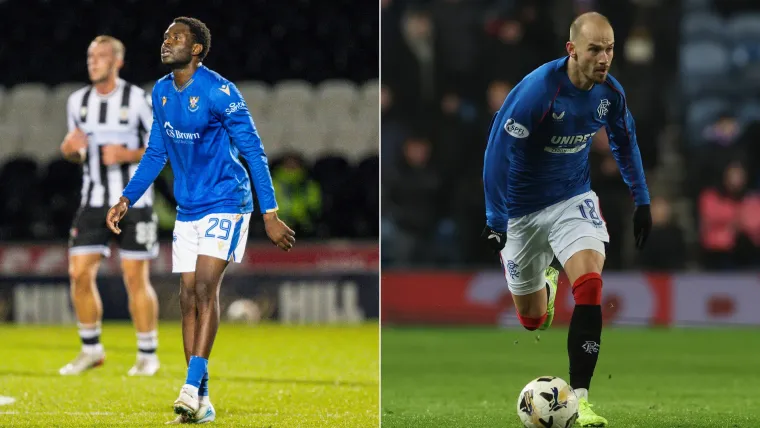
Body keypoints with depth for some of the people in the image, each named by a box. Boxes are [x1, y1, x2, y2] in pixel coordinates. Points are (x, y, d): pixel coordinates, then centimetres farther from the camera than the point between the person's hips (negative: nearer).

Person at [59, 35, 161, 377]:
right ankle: (91, 349, 12)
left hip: (134, 203, -4)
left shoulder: (137, 99, -8)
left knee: (136, 277, -4)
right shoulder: (77, 101, 6)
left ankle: (148, 355, 8)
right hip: (94, 201, 4)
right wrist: (70, 148, -6)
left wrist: (128, 155, -17)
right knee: (80, 273, -4)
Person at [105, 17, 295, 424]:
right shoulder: (161, 92, 5)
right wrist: (127, 199, 10)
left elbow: (253, 152, -14)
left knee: (205, 287, -19)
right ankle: (201, 403, 5)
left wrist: (270, 214, -17)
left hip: (225, 204, -7)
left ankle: (193, 386, -21)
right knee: (188, 297, 2)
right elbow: (156, 153, 17)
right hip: (187, 209, 7)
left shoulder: (219, 92, -16)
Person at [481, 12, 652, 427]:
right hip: (522, 209, -3)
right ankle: (543, 285, 51)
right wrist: (495, 221, -20)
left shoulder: (610, 92, -9)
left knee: (590, 284, -25)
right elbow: (498, 151, -20)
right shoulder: (536, 90, -26)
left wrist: (642, 200, 12)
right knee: (531, 320, 10)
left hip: (573, 199, 3)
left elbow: (625, 142, 12)